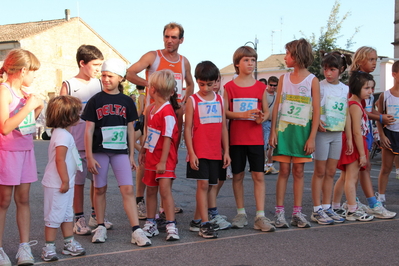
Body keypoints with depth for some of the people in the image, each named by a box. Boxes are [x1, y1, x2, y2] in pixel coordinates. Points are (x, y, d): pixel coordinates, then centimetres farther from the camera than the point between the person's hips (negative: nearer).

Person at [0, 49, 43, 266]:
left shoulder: (23, 92, 10)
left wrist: (37, 108, 4)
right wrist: (29, 106, -20)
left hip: (25, 149, 7)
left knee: (23, 199, 7)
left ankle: (24, 247, 10)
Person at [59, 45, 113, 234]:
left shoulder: (99, 84, 9)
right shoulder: (68, 86, -3)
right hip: (77, 143, -4)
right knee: (78, 182, 3)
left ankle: (96, 217, 24)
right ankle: (79, 220, 14)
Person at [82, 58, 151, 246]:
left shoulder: (126, 101, 5)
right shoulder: (95, 101, 0)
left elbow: (130, 129, 10)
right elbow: (89, 130, -1)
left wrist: (131, 155, 7)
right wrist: (89, 156, -7)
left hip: (120, 151, 1)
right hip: (100, 151, 0)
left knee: (128, 190, -7)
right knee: (100, 189, 9)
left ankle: (136, 231, -7)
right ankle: (100, 227, 23)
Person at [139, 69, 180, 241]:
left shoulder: (167, 112, -18)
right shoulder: (151, 109, 9)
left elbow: (168, 138, -20)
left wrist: (163, 162, -21)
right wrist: (143, 151, 23)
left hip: (165, 159, -8)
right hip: (151, 157, 8)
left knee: (165, 190, -13)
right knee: (150, 190, 13)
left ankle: (171, 226, -7)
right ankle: (150, 224, 23)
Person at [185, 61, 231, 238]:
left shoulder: (219, 100, 10)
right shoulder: (192, 100, -1)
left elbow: (223, 127, 12)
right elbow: (187, 128, -4)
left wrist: (226, 151, 8)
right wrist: (191, 153, -11)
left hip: (216, 152, 4)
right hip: (199, 152, -4)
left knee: (211, 185, 8)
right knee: (203, 185, -10)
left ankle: (197, 219, 22)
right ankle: (205, 224, -7)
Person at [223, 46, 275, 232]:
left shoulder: (260, 87, 6)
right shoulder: (229, 87, 1)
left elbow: (266, 111, 8)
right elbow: (224, 112, -2)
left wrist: (262, 117, -15)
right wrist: (243, 114, -18)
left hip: (256, 138, 1)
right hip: (236, 138, 0)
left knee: (258, 176, -3)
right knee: (238, 175, 7)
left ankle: (260, 216, 0)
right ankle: (241, 213, 19)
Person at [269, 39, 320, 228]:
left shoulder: (312, 80, -2)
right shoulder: (284, 78, 7)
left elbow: (316, 111, -4)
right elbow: (276, 106, 6)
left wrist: (312, 137, -9)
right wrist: (273, 131, -1)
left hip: (302, 130, -1)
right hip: (284, 129, 2)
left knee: (298, 171, 4)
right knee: (284, 170, 1)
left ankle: (297, 213, 10)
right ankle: (279, 212, 4)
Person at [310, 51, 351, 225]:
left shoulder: (345, 89, 9)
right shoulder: (319, 86, -6)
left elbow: (347, 114, 14)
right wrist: (316, 121, -23)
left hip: (338, 134, 5)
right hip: (322, 132, -5)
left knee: (331, 172, 9)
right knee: (320, 171, 1)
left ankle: (327, 208, 18)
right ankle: (317, 210, 6)